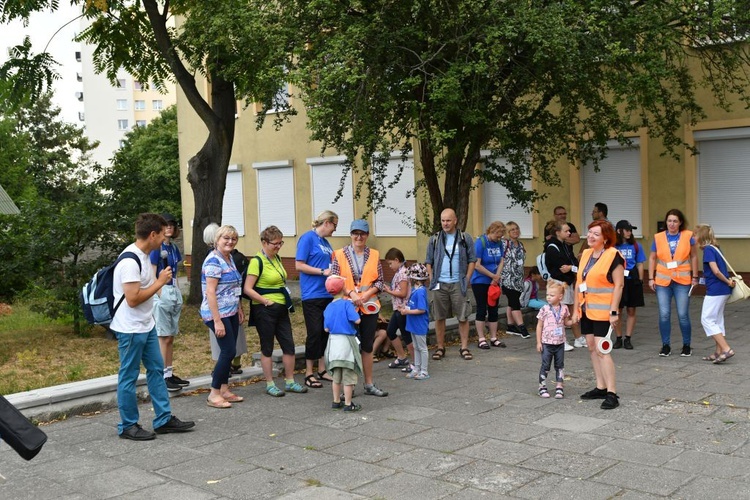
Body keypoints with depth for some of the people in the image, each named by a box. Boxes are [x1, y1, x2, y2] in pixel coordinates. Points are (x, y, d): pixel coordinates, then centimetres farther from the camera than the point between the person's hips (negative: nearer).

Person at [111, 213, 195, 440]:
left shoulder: (144, 256, 9)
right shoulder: (130, 262, -23)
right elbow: (132, 299, -25)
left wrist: (160, 280, 5)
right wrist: (160, 282, -18)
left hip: (147, 326, 10)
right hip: (131, 329, -10)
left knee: (156, 370, 13)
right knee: (129, 377, 3)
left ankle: (164, 419, 22)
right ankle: (127, 426, 15)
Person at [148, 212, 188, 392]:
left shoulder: (173, 247, 13)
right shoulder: (156, 247, -10)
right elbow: (152, 276, -12)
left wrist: (178, 294, 13)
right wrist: (161, 296, -16)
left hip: (175, 292, 8)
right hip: (162, 292, -8)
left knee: (171, 337, 12)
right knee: (163, 337, -4)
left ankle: (170, 374, 19)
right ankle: (163, 377, 1)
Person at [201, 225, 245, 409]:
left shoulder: (229, 258, 11)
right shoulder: (214, 260, -16)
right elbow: (210, 292, -20)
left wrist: (239, 309, 18)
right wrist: (217, 321, -23)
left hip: (231, 313, 9)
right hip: (218, 314, -9)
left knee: (229, 352, 10)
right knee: (229, 351, -8)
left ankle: (224, 390, 19)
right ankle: (213, 395, 1)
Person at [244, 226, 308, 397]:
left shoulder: (276, 258, 10)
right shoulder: (257, 261, -13)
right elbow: (247, 289, -17)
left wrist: (287, 299, 11)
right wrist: (266, 301, -18)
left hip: (281, 308, 8)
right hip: (264, 311, -8)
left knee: (289, 345, 8)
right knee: (267, 348, 4)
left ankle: (290, 382, 20)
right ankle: (270, 385, 14)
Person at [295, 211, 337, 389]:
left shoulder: (325, 242, 15)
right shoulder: (308, 238, -8)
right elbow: (299, 266, -13)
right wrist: (323, 271, -15)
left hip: (327, 294, 8)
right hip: (312, 294, -8)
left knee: (325, 332, 11)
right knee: (314, 332, -4)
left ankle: (322, 370, 21)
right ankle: (309, 373, 6)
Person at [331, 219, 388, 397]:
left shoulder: (374, 255, 6)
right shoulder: (340, 255, -1)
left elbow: (379, 281, 5)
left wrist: (366, 294, -11)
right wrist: (351, 293, -17)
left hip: (369, 307, 2)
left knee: (367, 346, 10)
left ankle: (369, 384, 20)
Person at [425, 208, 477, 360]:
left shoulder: (465, 239, 3)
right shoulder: (434, 239, 6)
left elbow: (472, 260, 6)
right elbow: (429, 262, 10)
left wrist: (466, 279, -2)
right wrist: (432, 280, 1)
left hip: (458, 284, -1)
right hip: (439, 284, 1)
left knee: (463, 317, 0)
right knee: (439, 317, 7)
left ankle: (464, 347, 9)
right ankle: (440, 347, 17)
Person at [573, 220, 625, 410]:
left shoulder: (613, 256, -11)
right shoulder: (586, 254, 11)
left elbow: (619, 285, -14)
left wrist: (614, 311, -18)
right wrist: (576, 308, 11)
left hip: (603, 312, -8)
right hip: (586, 310, 8)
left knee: (601, 350, -11)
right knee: (592, 348, 11)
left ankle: (612, 393, -6)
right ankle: (601, 387, 21)